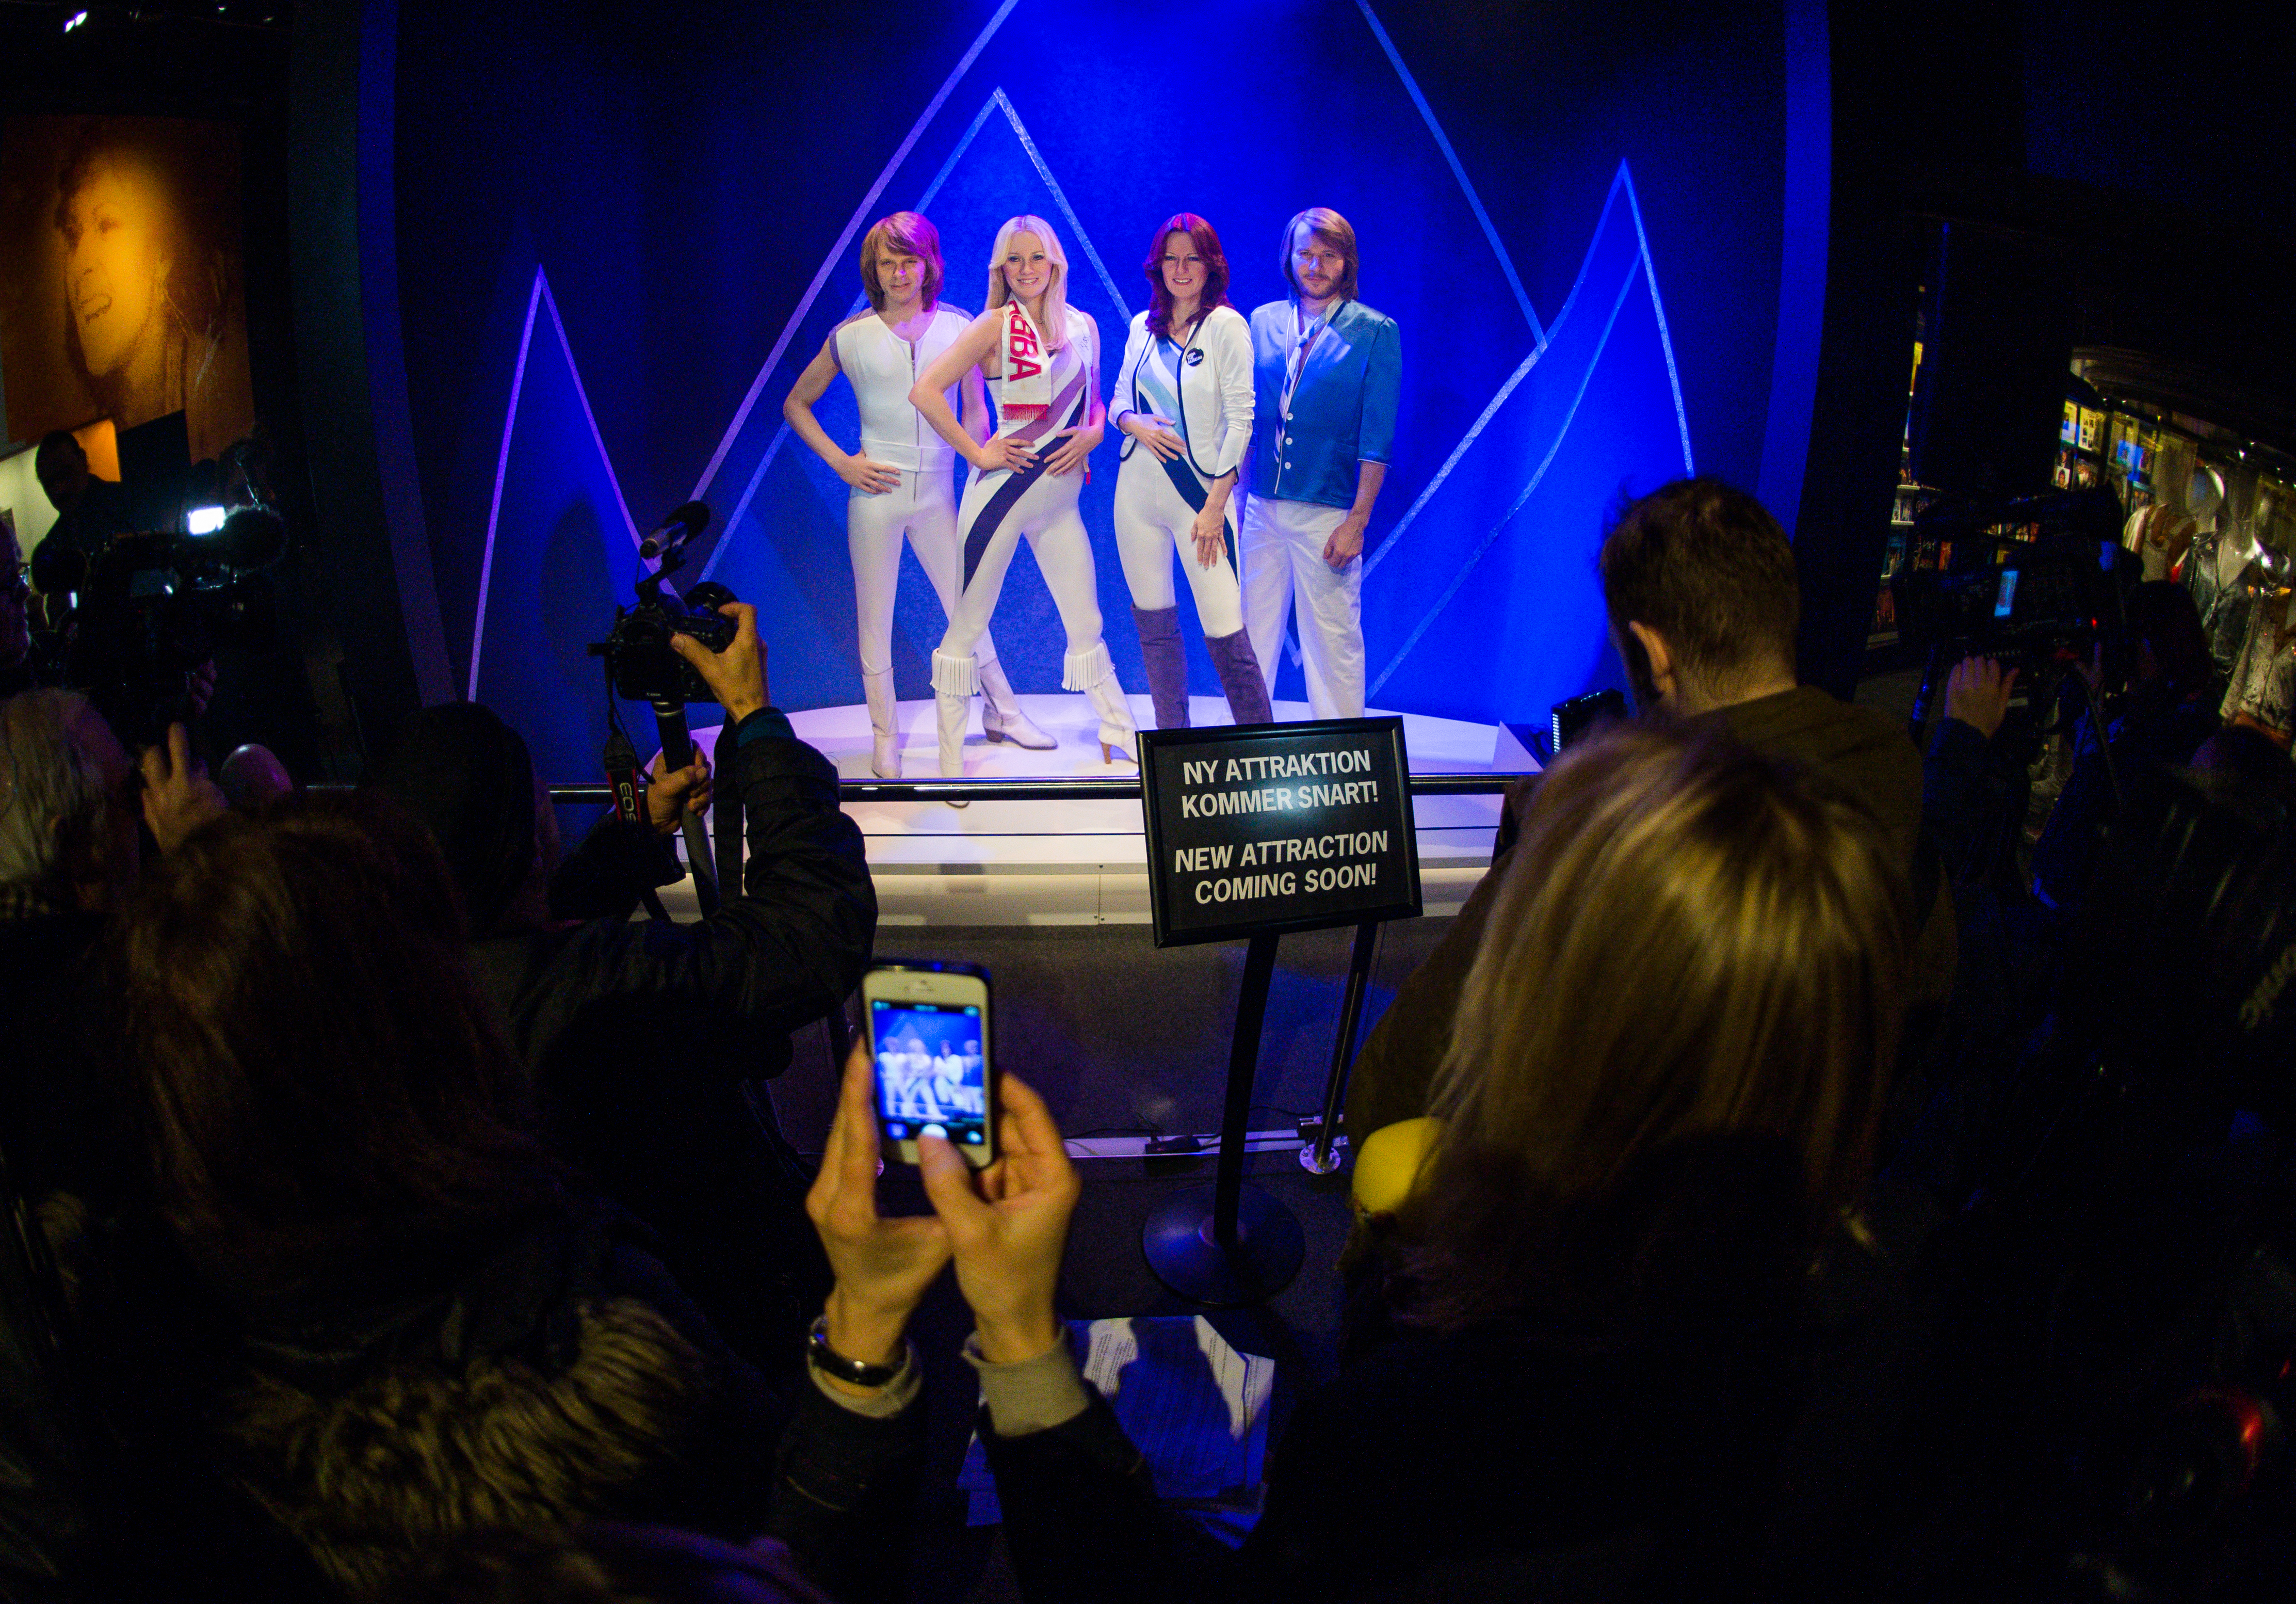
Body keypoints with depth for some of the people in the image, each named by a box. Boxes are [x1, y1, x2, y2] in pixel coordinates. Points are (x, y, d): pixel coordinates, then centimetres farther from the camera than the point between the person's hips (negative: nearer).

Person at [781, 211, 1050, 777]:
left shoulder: (959, 327, 1)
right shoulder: (851, 337, -1)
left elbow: (974, 411, 9)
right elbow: (796, 404, 9)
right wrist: (840, 462, -3)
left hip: (937, 492, 1)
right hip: (875, 492, -1)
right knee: (875, 615, 5)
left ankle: (1000, 714, 24)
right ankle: (885, 736, 17)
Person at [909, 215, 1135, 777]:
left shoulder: (1083, 326, 10)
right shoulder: (995, 325, -5)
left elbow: (1095, 402, 22)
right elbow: (925, 392, -14)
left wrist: (1093, 434, 0)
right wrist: (976, 453, -13)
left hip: (1060, 496, 5)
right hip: (1002, 491, -5)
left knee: (1087, 624, 9)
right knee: (967, 624, 0)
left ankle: (1119, 739, 22)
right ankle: (950, 763, 6)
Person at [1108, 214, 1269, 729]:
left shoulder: (1225, 325, -6)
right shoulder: (1143, 328, 11)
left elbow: (1240, 420, -9)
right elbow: (1119, 400, 19)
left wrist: (1215, 504, -13)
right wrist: (1136, 424, -6)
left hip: (1200, 490, -5)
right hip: (1138, 488, 6)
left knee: (1224, 632, -9)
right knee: (1153, 623, 9)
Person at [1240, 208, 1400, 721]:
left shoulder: (1375, 332, -2)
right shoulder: (1263, 322, 10)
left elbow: (1377, 439, -5)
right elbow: (1245, 419, 14)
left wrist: (1357, 523, -11)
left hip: (1327, 512, -4)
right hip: (1262, 506, 4)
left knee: (1332, 638, 1)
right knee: (1252, 631, 7)